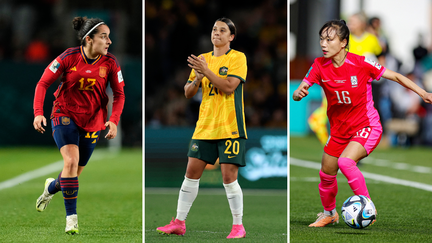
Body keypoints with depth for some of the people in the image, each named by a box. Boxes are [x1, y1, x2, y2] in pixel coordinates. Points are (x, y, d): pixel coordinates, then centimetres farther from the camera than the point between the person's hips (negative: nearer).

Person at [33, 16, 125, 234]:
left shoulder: (110, 63, -9)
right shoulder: (69, 57, -16)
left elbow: (119, 94, -1)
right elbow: (43, 83, -9)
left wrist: (114, 120, -17)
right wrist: (38, 113, -20)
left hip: (92, 121, 3)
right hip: (65, 115, -3)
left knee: (75, 173, 9)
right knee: (71, 161, -24)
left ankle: (51, 187, 45)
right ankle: (71, 217, -15)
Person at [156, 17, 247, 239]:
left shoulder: (237, 58, -3)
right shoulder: (203, 59, 13)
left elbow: (229, 87, -17)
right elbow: (188, 94, 13)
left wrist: (206, 71, -20)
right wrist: (197, 78, -7)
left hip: (229, 128, -5)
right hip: (204, 127, 5)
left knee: (229, 177, -7)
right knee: (191, 174, 4)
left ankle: (238, 225, 4)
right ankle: (179, 223, 11)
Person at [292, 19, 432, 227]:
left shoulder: (360, 64, -18)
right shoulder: (320, 66, -8)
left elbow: (396, 77, -8)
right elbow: (299, 92, -13)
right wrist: (298, 93, -38)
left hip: (367, 127, -5)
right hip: (339, 130, 5)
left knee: (345, 161, -30)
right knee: (326, 175, 12)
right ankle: (329, 213, 41)